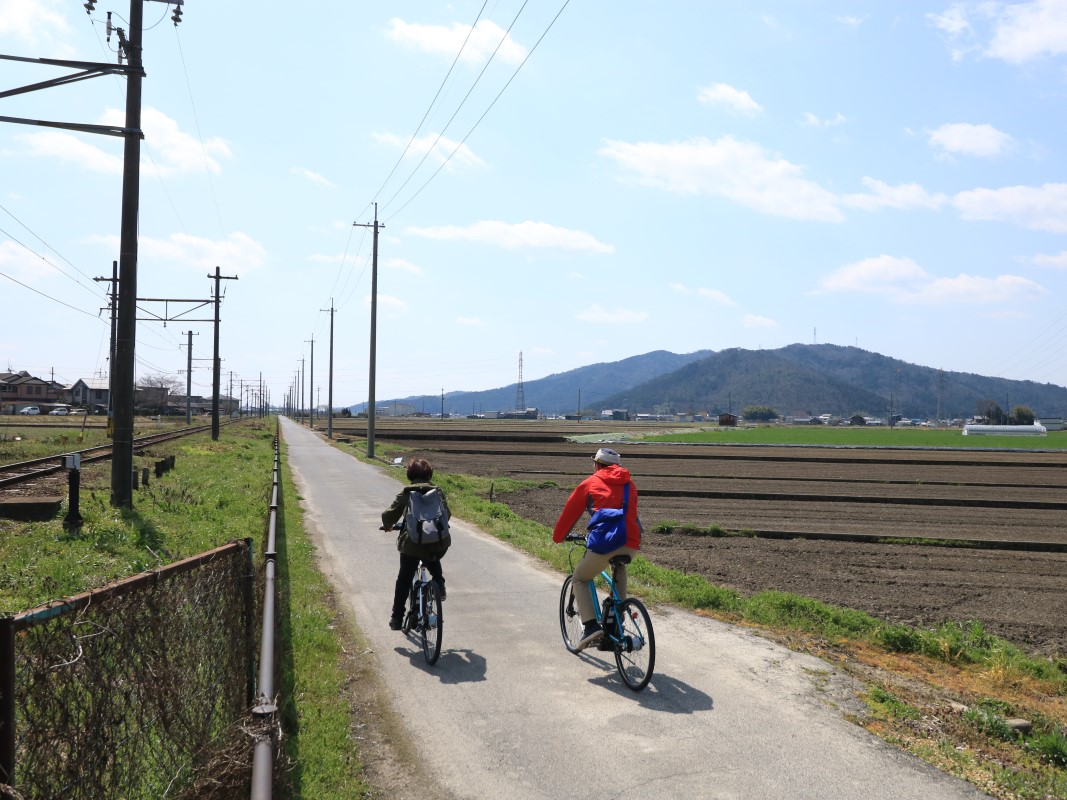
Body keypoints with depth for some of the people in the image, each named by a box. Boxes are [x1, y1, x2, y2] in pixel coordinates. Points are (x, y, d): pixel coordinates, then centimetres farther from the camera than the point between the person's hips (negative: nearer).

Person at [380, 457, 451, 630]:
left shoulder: (406, 493, -1)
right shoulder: (438, 492, 5)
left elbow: (389, 515, -1)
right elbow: (446, 514, 14)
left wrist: (387, 525, 22)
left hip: (412, 543, -2)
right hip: (438, 542, 2)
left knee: (404, 580, 14)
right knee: (433, 562, 38)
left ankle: (397, 618, 16)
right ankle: (439, 584, 17)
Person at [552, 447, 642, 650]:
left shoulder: (589, 484, 13)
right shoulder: (629, 484, 24)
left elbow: (570, 512, 19)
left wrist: (557, 537, 34)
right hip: (632, 544, 5)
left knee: (580, 580, 17)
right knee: (620, 570, 37)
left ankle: (591, 626, -3)